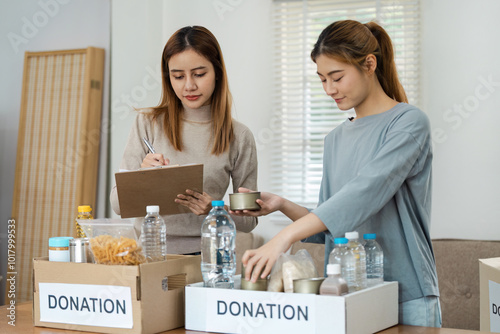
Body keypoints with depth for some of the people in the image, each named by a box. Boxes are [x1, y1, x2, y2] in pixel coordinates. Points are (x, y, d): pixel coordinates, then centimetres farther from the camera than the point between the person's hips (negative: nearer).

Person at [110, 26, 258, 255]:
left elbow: (249, 220, 8)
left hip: (203, 253, -1)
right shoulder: (148, 124, 5)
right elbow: (118, 204, 3)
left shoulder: (239, 137, 3)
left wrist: (214, 210, -11)